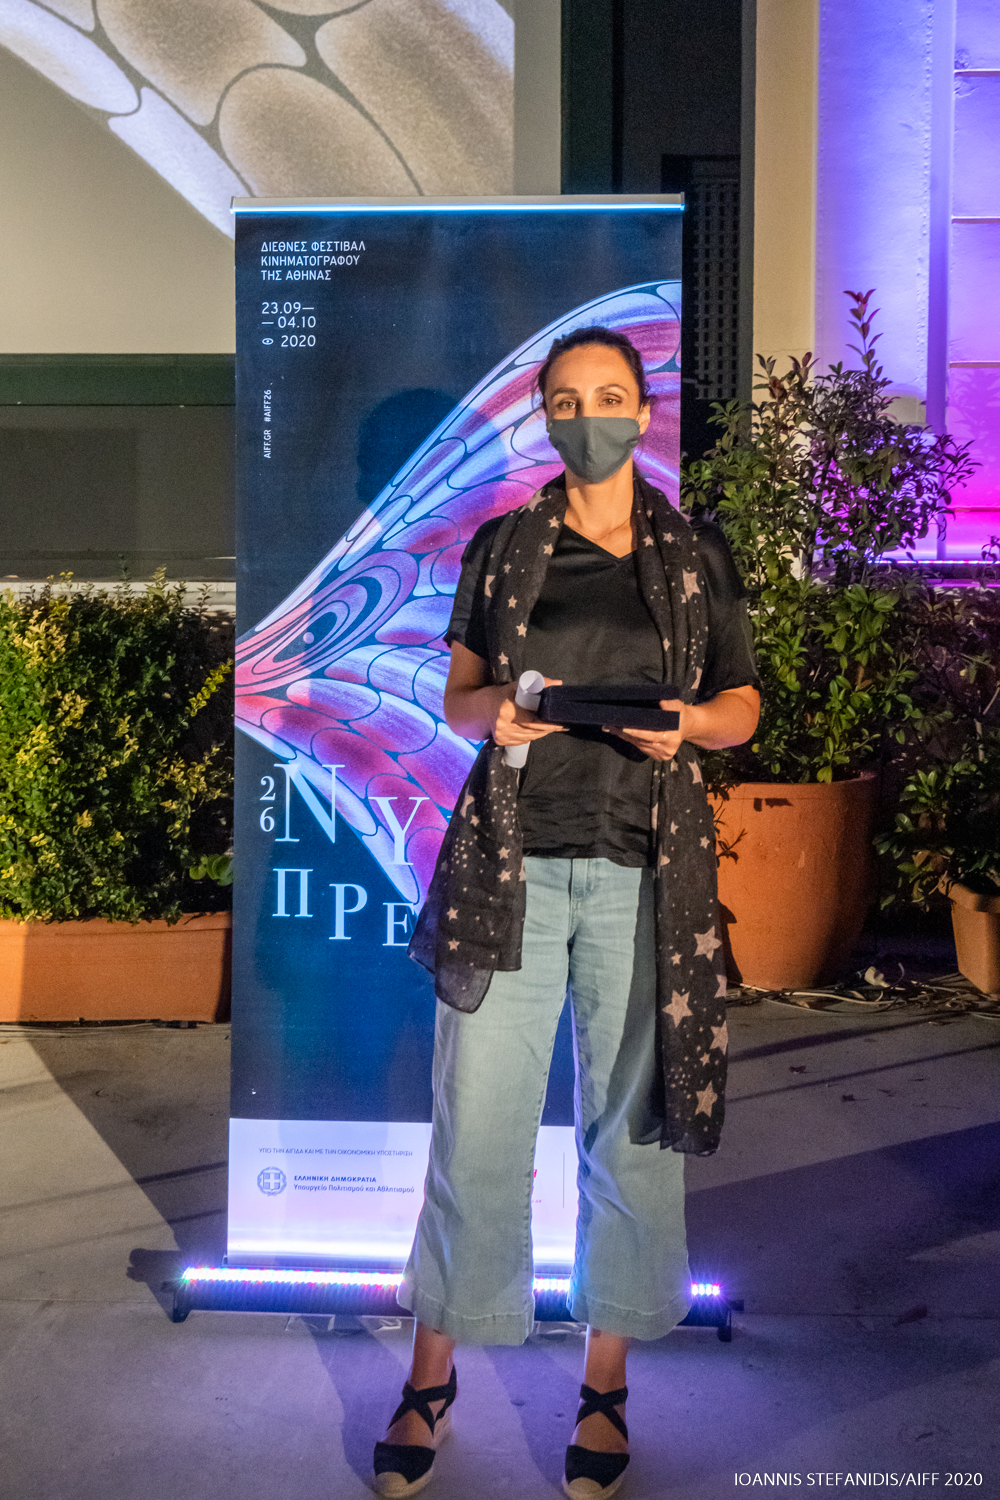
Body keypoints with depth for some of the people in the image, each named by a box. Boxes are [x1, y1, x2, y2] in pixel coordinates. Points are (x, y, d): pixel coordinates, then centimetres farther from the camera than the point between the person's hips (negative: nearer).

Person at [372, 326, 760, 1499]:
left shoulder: (696, 557, 10)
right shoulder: (502, 547, 10)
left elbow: (741, 706, 12)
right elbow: (454, 697, 11)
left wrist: (687, 723, -10)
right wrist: (494, 710, -11)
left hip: (644, 873, 0)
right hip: (512, 864, 0)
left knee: (631, 1127, 6)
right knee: (477, 1125, 2)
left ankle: (606, 1381, 24)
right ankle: (432, 1374, 20)